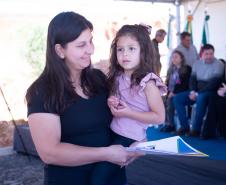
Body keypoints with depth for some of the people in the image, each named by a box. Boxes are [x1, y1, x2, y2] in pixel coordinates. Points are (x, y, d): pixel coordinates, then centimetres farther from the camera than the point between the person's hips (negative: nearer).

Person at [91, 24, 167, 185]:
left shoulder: (147, 82, -17)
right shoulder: (118, 77, 3)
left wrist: (128, 113, -20)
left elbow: (160, 117, -15)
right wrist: (111, 103, -3)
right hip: (113, 134, 7)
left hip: (132, 140, -7)